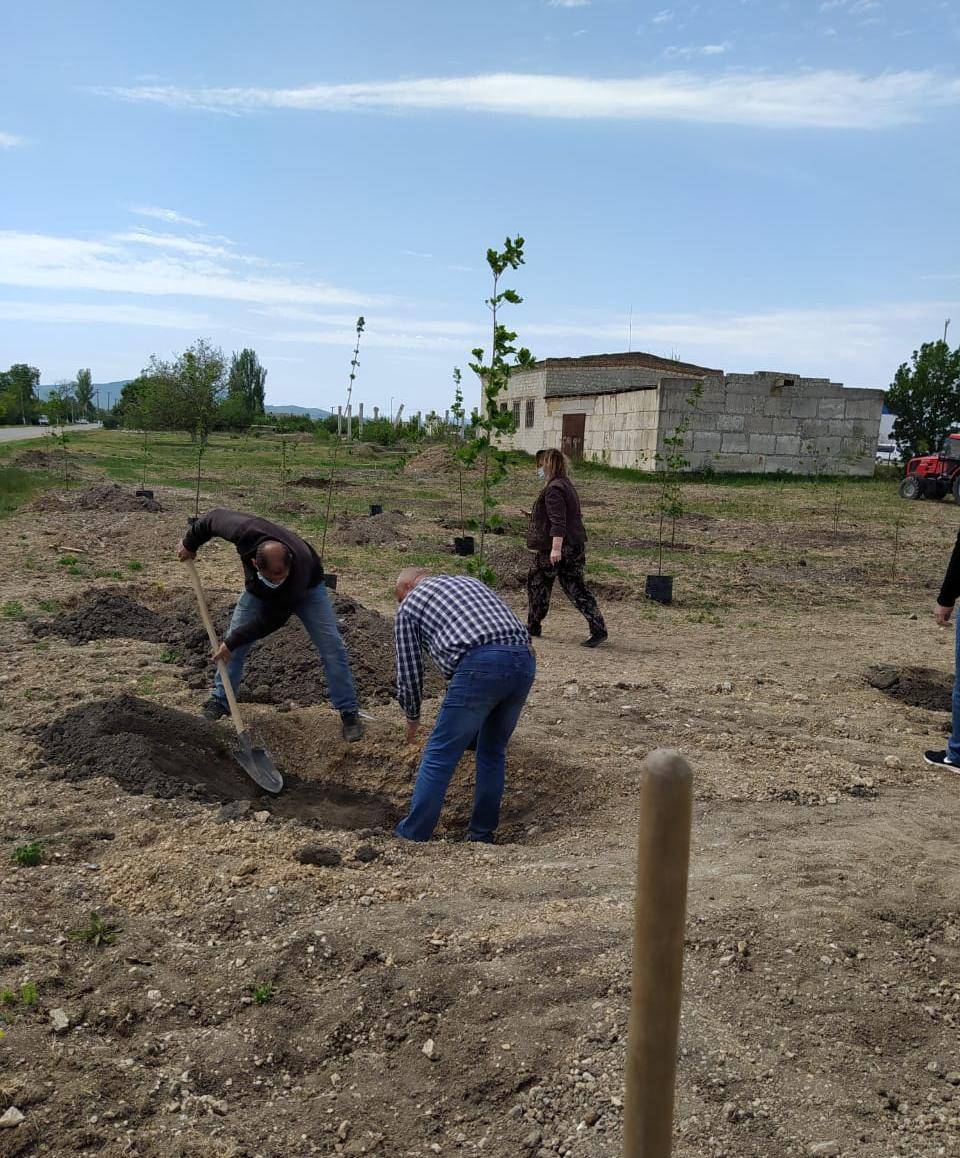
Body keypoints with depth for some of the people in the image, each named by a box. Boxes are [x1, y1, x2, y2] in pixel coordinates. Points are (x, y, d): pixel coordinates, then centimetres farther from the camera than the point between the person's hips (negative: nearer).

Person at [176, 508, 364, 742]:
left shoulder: (300, 568, -46)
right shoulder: (245, 531, -43)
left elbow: (270, 621, -34)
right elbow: (214, 517, -19)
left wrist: (232, 643, -28)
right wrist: (190, 543, -4)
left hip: (307, 588, -3)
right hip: (258, 590, 3)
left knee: (331, 647, -12)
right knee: (235, 645, -3)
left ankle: (349, 712, -3)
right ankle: (219, 702, 14)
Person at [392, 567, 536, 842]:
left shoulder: (410, 604, 19)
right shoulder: (469, 580, 34)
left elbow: (409, 671, 18)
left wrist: (412, 717, 37)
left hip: (480, 665, -6)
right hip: (524, 659, 6)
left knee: (439, 755, 7)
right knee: (493, 751, 22)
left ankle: (413, 836, 14)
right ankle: (482, 835, 28)